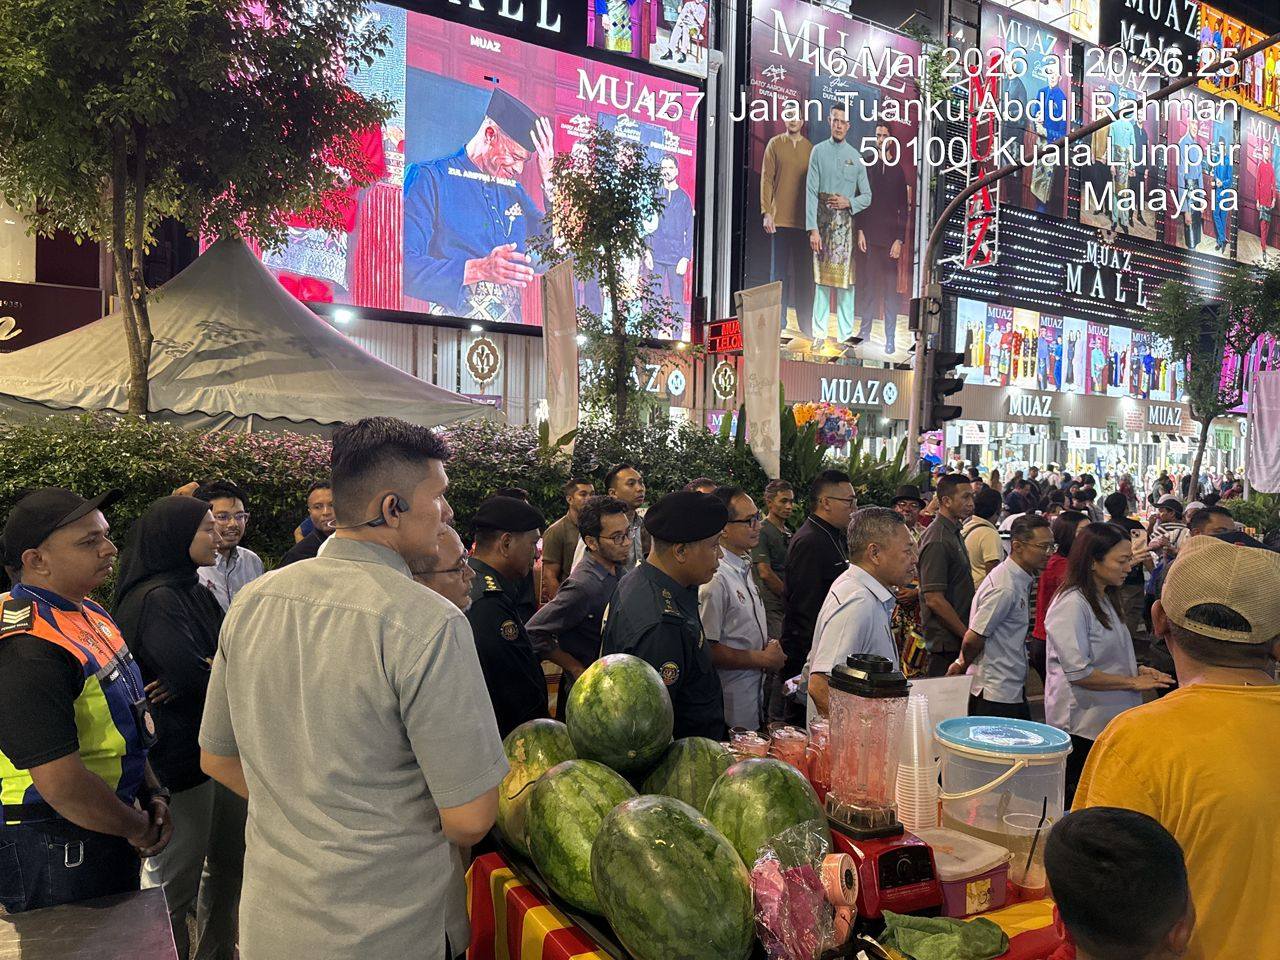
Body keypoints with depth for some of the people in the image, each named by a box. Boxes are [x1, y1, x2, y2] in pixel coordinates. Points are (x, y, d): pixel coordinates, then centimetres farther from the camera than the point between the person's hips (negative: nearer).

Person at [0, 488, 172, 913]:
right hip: (53, 851, -9)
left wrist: (152, 794, 5)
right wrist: (139, 829, -14)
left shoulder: (88, 613, 4)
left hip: (108, 826, 9)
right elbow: (62, 785, -29)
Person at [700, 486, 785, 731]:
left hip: (755, 688, 9)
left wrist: (770, 647, 1)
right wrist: (764, 659, -15)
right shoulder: (714, 577, -23)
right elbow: (707, 649, -24)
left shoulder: (743, 566, 9)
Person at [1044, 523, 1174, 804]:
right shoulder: (1071, 604, -19)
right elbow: (1077, 672, -24)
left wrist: (1138, 670, 6)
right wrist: (1132, 682, -15)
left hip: (1109, 720, 9)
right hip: (1082, 727, -9)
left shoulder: (1105, 599, 12)